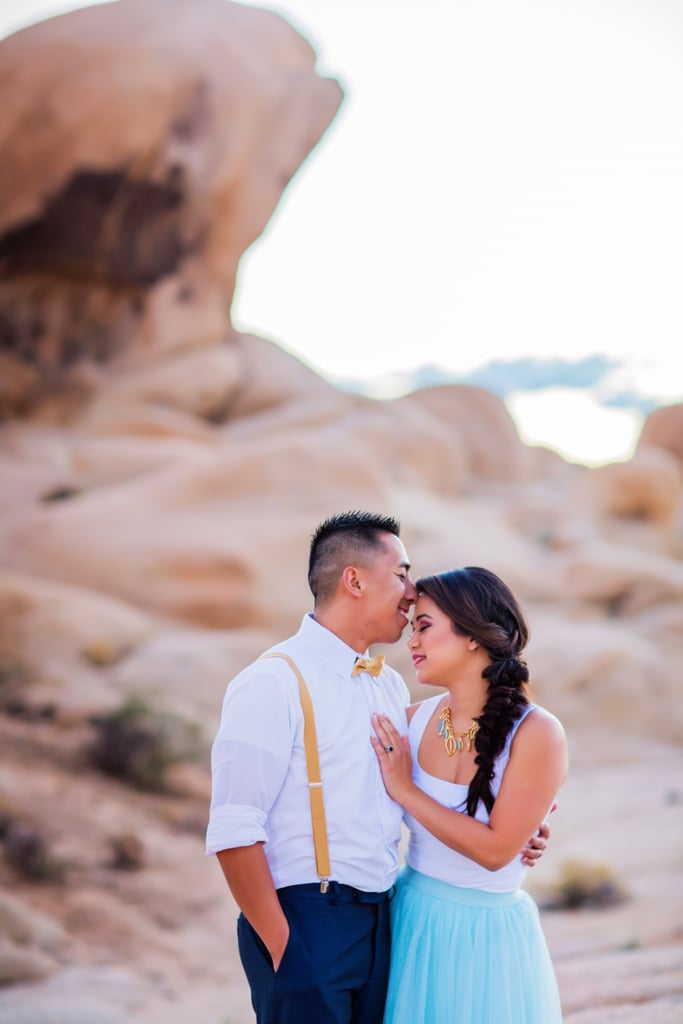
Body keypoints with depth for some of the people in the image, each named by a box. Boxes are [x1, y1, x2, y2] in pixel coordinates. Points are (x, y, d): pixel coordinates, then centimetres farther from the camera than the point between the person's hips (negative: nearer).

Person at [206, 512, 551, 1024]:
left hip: (379, 919, 7)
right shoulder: (274, 682, -12)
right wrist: (280, 944, -17)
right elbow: (234, 831, -16)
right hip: (305, 921, -7)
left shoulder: (391, 686, 11)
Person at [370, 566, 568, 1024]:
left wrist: (406, 791, -16)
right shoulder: (411, 722, -4)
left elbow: (494, 850, -19)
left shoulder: (536, 732, -17)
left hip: (487, 933, -4)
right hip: (410, 918, 4)